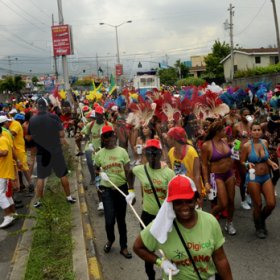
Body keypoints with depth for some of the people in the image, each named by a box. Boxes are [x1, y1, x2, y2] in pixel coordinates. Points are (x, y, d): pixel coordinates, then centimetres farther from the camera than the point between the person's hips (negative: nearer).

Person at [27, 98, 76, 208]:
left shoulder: (32, 120, -5)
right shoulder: (54, 117, -10)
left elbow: (29, 138, 5)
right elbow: (62, 134, -10)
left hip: (41, 152, 1)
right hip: (56, 151, -1)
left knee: (40, 177, 12)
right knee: (63, 175, 13)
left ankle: (38, 201, 16)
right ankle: (69, 197, 21)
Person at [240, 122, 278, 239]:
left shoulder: (265, 142, 1)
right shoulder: (247, 146, -11)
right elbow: (242, 162, -4)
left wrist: (271, 163, -2)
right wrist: (248, 164, -24)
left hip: (266, 177, 4)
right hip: (253, 178, -4)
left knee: (271, 204, -1)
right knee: (258, 205, 4)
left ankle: (262, 220, 31)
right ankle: (259, 228, 30)